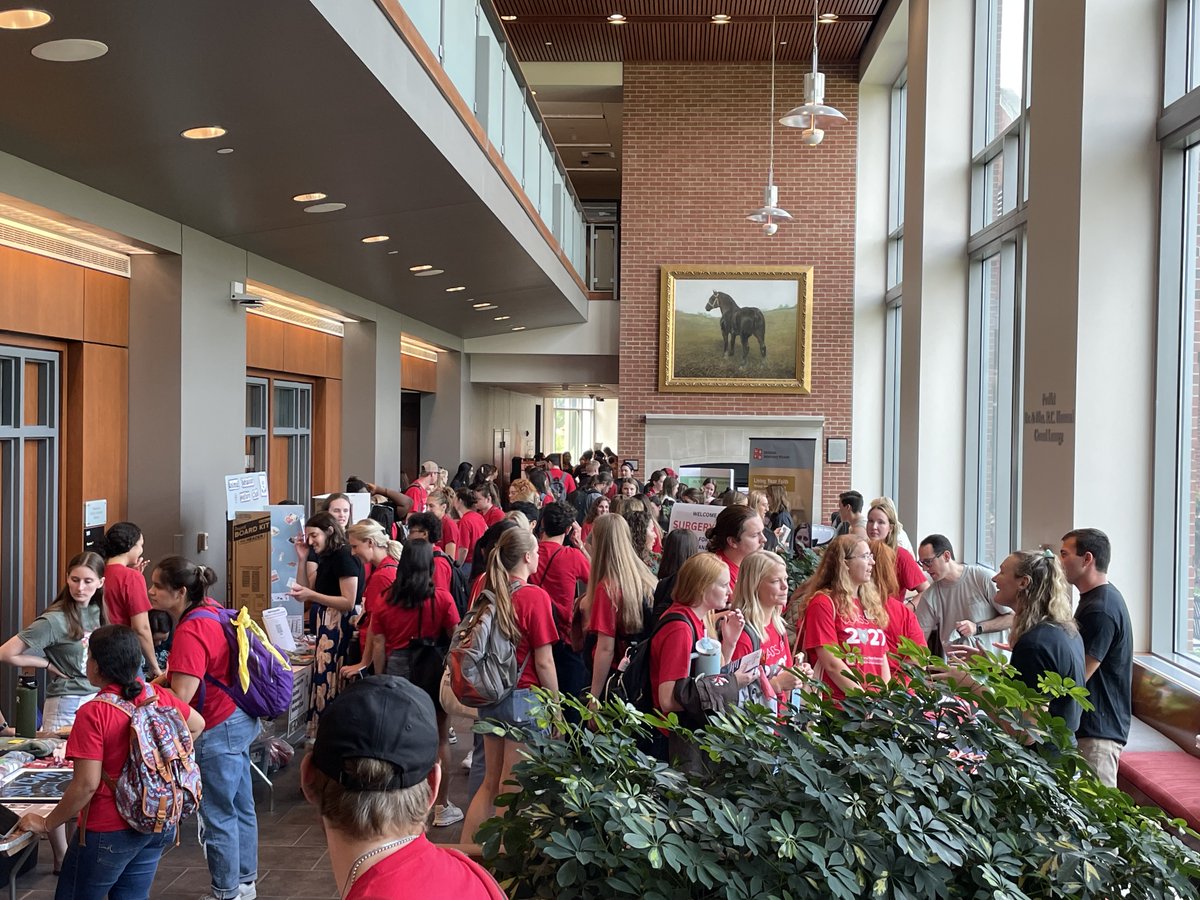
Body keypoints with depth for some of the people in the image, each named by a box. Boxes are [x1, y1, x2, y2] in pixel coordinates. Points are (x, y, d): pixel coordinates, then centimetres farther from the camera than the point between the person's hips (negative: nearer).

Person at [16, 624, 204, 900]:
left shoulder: (93, 713, -20)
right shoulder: (160, 696, -2)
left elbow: (86, 784, -20)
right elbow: (197, 725, 15)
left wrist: (46, 824, -8)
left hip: (109, 830, -6)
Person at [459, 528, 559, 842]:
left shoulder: (487, 595, 4)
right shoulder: (534, 596, -14)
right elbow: (544, 663, -13)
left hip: (490, 698, 6)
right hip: (525, 698, -6)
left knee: (491, 781, 17)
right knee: (512, 788, 3)